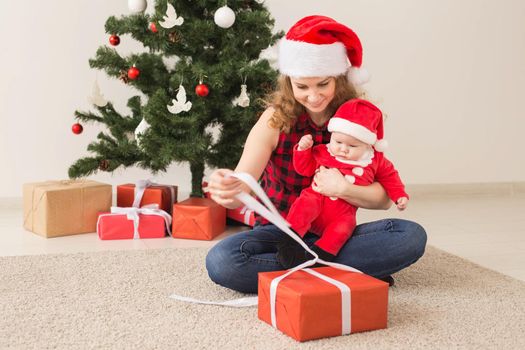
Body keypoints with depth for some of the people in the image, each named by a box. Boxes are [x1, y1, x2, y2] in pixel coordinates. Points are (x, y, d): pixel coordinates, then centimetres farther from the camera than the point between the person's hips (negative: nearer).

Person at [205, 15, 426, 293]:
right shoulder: (275, 120, -11)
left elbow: (384, 197, -7)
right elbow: (243, 185, -24)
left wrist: (343, 189, -26)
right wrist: (228, 189, -48)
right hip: (279, 232, -1)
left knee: (411, 236, -24)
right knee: (221, 261, -32)